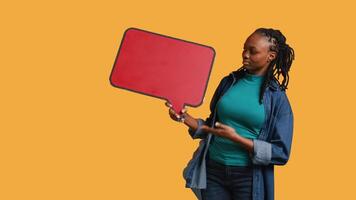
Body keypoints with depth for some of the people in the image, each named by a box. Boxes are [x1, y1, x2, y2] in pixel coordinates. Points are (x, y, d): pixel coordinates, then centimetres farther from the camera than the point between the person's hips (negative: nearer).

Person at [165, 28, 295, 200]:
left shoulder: (277, 97, -7)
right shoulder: (229, 81, 3)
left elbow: (281, 153, -10)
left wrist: (236, 138, -18)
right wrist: (186, 118, -7)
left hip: (248, 177, -2)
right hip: (213, 170, 3)